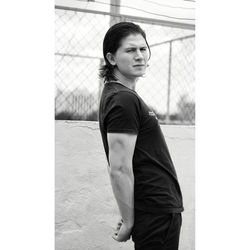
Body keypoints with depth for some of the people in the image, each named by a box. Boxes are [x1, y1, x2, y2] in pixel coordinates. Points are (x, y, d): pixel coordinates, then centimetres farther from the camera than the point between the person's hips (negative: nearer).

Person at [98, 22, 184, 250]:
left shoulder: (127, 96, 14)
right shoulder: (124, 100, -17)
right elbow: (119, 170, -22)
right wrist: (128, 222, -15)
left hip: (159, 208, 9)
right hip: (157, 213, -9)